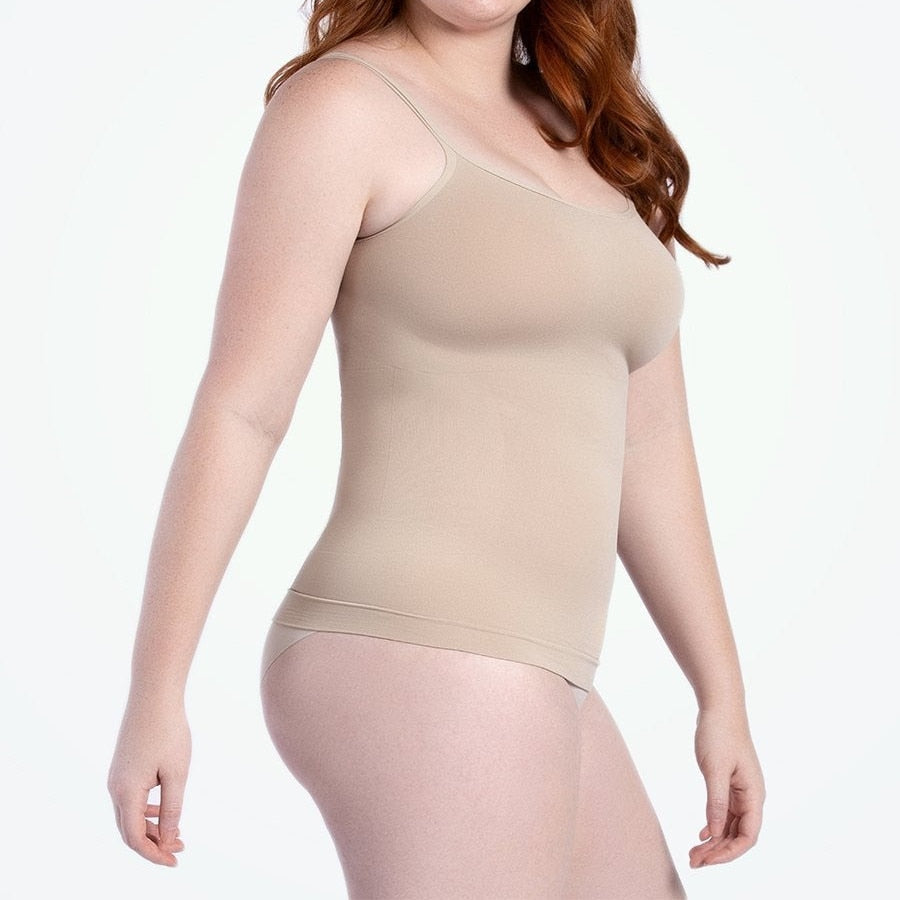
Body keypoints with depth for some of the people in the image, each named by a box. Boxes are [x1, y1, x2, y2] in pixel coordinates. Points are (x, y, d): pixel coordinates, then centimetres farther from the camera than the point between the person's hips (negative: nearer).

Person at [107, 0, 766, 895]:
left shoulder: (591, 144, 18)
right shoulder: (341, 101, -5)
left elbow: (646, 444, 17)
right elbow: (238, 409, -9)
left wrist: (724, 695, 16)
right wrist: (153, 693, -10)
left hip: (505, 683, 9)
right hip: (424, 679, -9)